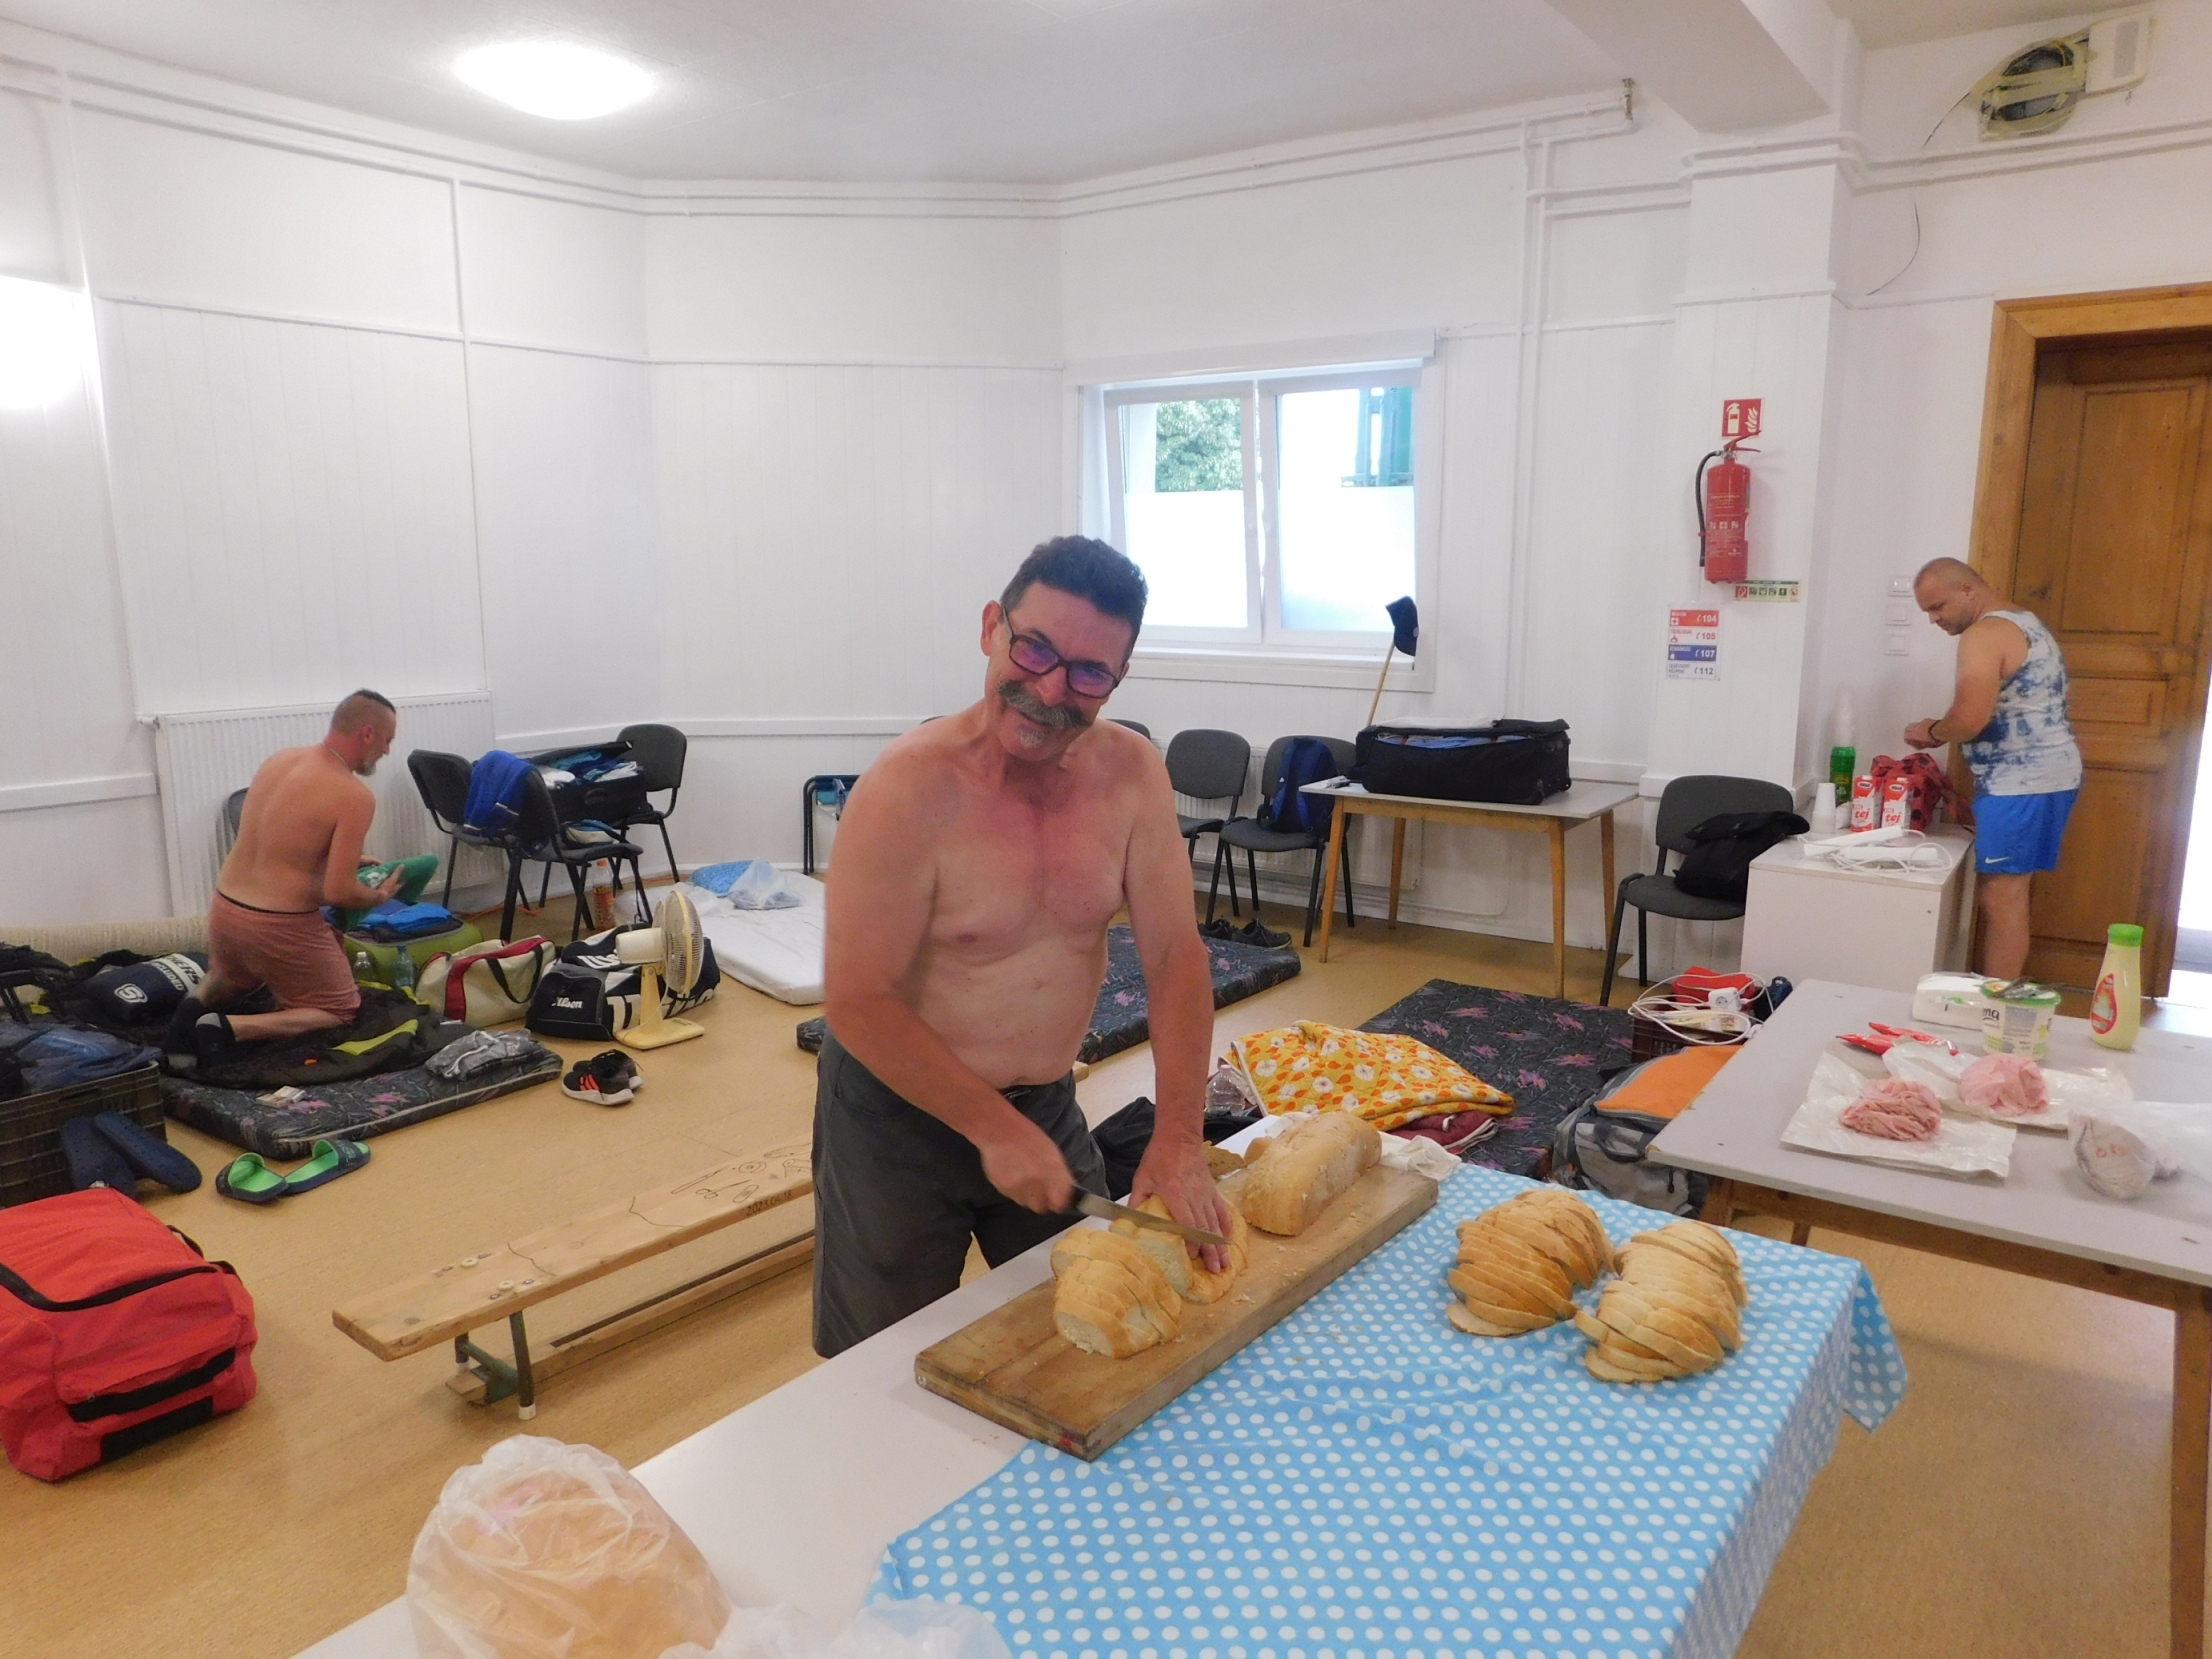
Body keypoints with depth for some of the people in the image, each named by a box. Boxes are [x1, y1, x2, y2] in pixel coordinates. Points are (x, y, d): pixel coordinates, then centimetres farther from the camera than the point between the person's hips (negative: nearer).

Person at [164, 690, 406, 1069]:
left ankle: (199, 1006, 6)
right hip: (281, 926, -8)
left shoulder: (278, 759, 4)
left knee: (230, 980, 39)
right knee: (341, 1012, 13)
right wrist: (379, 895, -1)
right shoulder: (355, 796, -19)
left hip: (224, 909, 8)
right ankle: (230, 1028, -8)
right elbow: (338, 892, -21)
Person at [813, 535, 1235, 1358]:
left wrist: (1179, 1138, -16)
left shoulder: (1133, 773, -11)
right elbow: (858, 1003, -21)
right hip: (901, 1112, -4)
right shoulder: (909, 788, -25)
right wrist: (996, 1129, -20)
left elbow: (1175, 956, -9)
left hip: (1049, 1103, 5)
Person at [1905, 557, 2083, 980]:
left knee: (2000, 897, -8)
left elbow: (1969, 719, -25)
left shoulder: (1984, 635, -15)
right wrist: (1943, 732, 12)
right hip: (2049, 775, 10)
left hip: (2020, 784, -10)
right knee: (2007, 894, 13)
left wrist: (1931, 732, -5)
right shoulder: (2025, 623, 18)